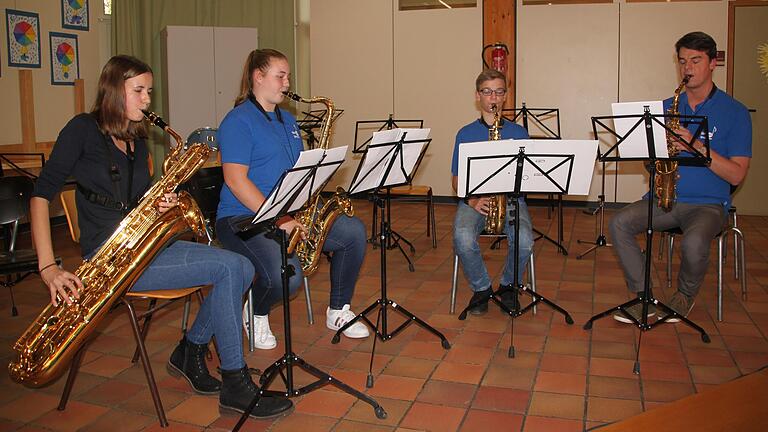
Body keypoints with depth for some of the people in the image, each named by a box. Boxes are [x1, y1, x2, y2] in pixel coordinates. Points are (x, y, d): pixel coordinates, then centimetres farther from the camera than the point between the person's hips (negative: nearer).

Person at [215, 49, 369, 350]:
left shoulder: (287, 119, 18)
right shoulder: (238, 121, -9)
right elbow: (235, 179, -18)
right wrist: (277, 219, -22)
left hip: (290, 213, 8)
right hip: (244, 216, -8)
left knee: (354, 232, -6)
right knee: (286, 276, -32)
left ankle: (338, 311, 9)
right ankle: (257, 314, 5)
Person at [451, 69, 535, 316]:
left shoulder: (518, 133, 10)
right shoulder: (465, 134, 9)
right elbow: (457, 179, 8)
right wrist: (472, 200, -12)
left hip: (511, 199, 0)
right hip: (474, 200, 0)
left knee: (524, 240, -30)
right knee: (463, 238, -32)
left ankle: (509, 286, 4)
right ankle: (481, 288, -2)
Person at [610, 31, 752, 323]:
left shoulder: (734, 112, -1)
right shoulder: (666, 108, 12)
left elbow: (736, 175, -8)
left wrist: (696, 144, -18)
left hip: (708, 203, -4)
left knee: (693, 243, -34)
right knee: (619, 223, -22)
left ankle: (686, 295, 0)